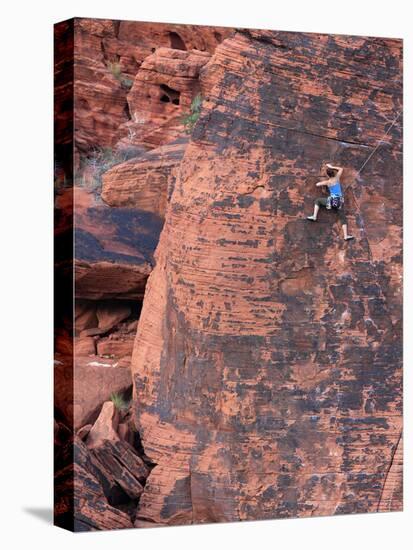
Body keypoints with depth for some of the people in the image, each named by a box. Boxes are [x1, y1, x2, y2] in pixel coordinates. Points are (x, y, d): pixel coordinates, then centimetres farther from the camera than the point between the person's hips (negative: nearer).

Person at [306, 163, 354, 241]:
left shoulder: (327, 182, 3)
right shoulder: (337, 178, 8)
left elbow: (317, 184, 15)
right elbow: (341, 169, 25)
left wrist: (323, 182, 32)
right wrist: (332, 167, 28)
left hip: (332, 201, -2)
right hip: (339, 201, 2)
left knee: (317, 201, 22)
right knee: (343, 219, 3)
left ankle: (314, 217, 10)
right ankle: (346, 236, -5)